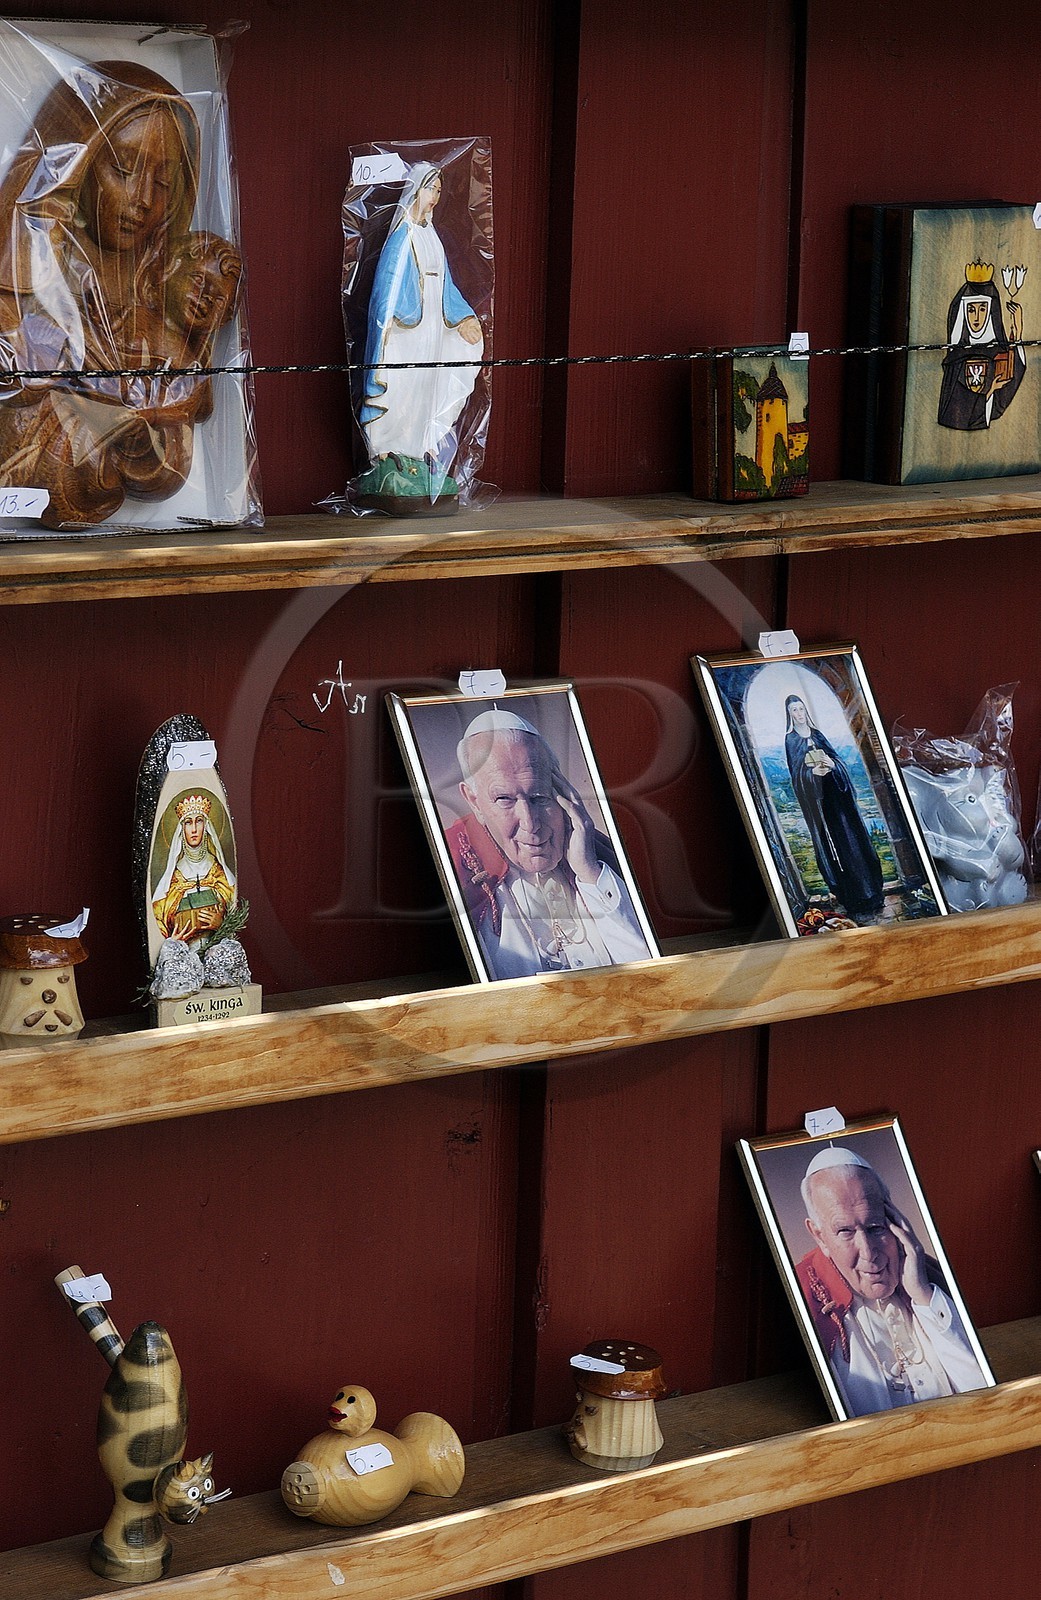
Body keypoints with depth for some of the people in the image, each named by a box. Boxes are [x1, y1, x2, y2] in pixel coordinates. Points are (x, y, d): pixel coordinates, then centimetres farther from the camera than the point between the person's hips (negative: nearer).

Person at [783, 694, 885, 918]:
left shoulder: (816, 734, 13)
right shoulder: (791, 740, 0)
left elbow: (836, 757, 10)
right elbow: (797, 772, -6)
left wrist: (832, 764, -13)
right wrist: (813, 772, -26)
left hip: (835, 791, 5)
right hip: (815, 796, -5)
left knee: (852, 837, 3)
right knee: (832, 843, -5)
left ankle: (869, 894, 10)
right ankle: (851, 899, -4)